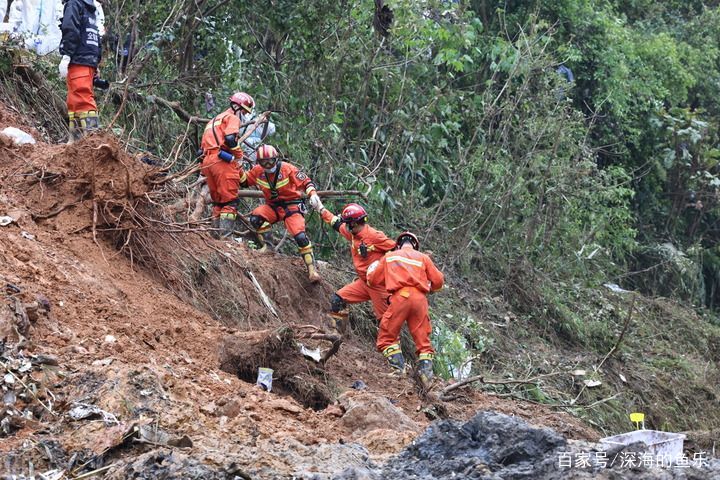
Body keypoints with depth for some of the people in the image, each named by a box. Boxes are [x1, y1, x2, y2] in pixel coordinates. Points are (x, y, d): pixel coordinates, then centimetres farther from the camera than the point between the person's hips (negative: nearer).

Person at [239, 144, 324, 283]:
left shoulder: (287, 168, -15)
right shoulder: (257, 171, -4)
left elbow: (306, 182, -10)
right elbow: (244, 182, 11)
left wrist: (313, 195, -26)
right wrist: (239, 170, -8)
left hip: (292, 205, -4)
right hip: (273, 207, 4)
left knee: (300, 236, -21)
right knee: (255, 217, -26)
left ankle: (312, 269, -13)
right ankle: (263, 247, -10)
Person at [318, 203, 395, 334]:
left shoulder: (374, 236, -19)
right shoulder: (352, 233, 5)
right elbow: (335, 222, 21)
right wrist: (321, 209, 28)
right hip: (363, 282, 8)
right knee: (337, 300, 0)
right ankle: (336, 332, 7)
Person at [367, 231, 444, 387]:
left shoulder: (389, 256, 20)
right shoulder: (423, 257, 20)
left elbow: (373, 280, 25)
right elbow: (438, 281, 16)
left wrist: (371, 270, 47)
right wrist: (429, 287, 37)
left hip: (400, 297, -2)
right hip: (420, 298, 2)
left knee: (387, 336, 6)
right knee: (422, 339, 11)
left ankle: (398, 368, -11)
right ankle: (426, 366, -7)